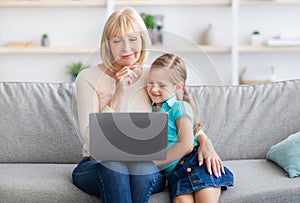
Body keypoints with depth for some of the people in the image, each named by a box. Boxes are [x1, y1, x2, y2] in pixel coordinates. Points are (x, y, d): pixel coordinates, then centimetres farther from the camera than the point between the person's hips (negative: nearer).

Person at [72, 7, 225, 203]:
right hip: (98, 166, -2)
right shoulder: (89, 78, -5)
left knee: (143, 166, -33)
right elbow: (91, 139, -13)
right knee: (112, 165, -36)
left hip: (145, 169, 2)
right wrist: (118, 94, -20)